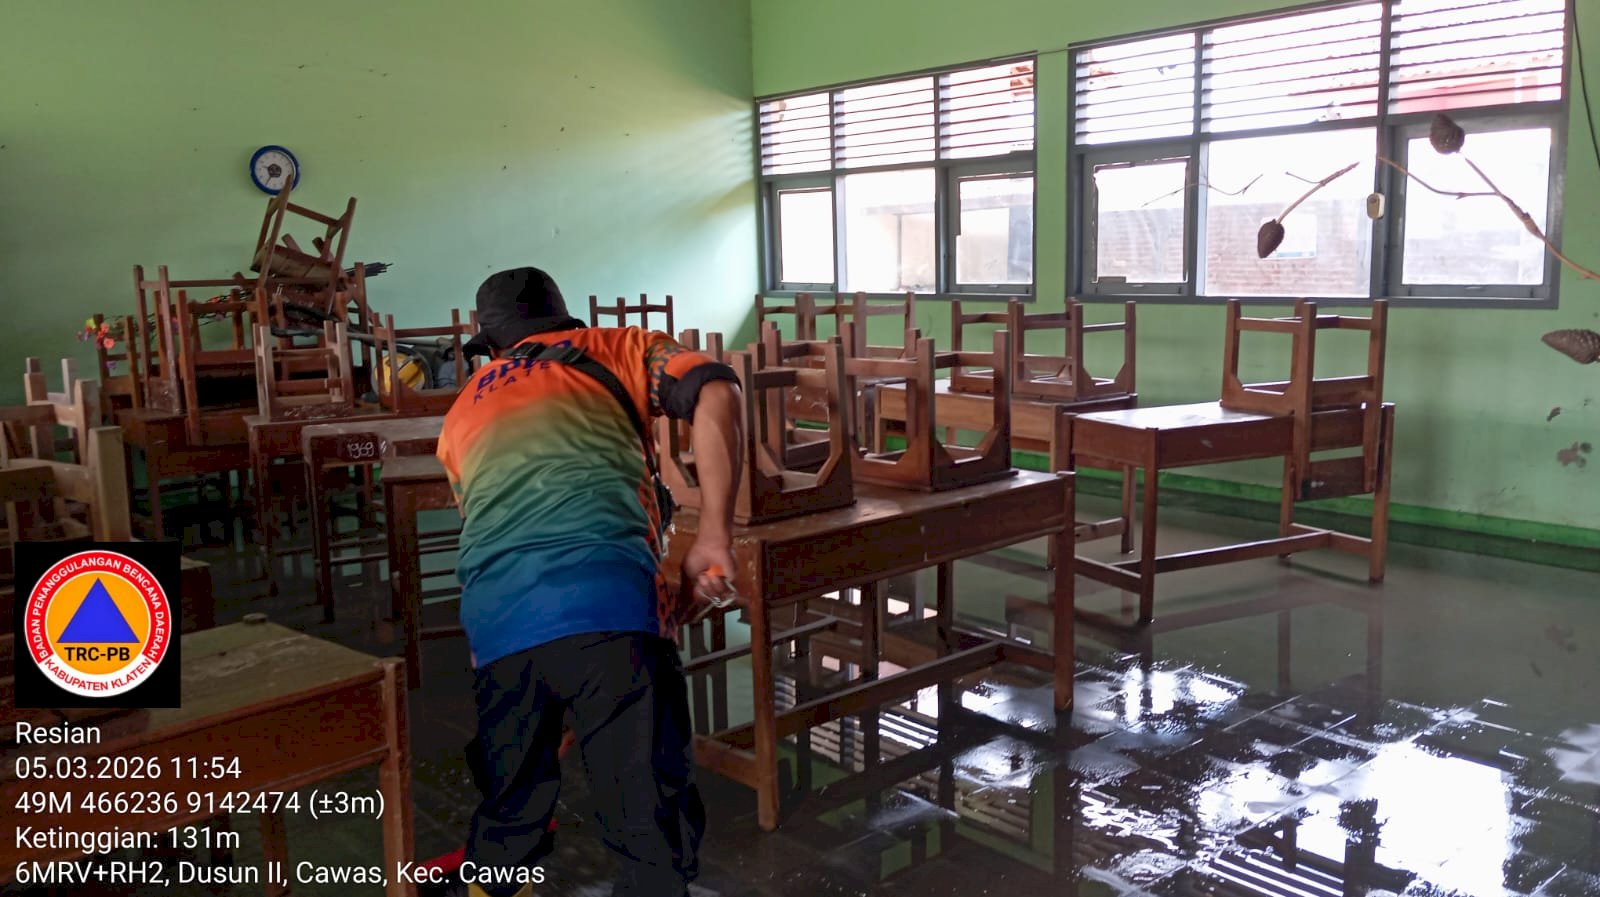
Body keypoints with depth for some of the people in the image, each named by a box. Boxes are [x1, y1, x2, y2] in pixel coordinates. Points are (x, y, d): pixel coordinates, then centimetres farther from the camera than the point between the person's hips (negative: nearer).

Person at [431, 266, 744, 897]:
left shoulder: (463, 411, 34)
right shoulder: (615, 348, 23)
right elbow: (717, 392, 4)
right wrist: (715, 537, 0)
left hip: (493, 622, 4)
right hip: (607, 600, -4)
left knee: (507, 819, 24)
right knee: (654, 821, 3)